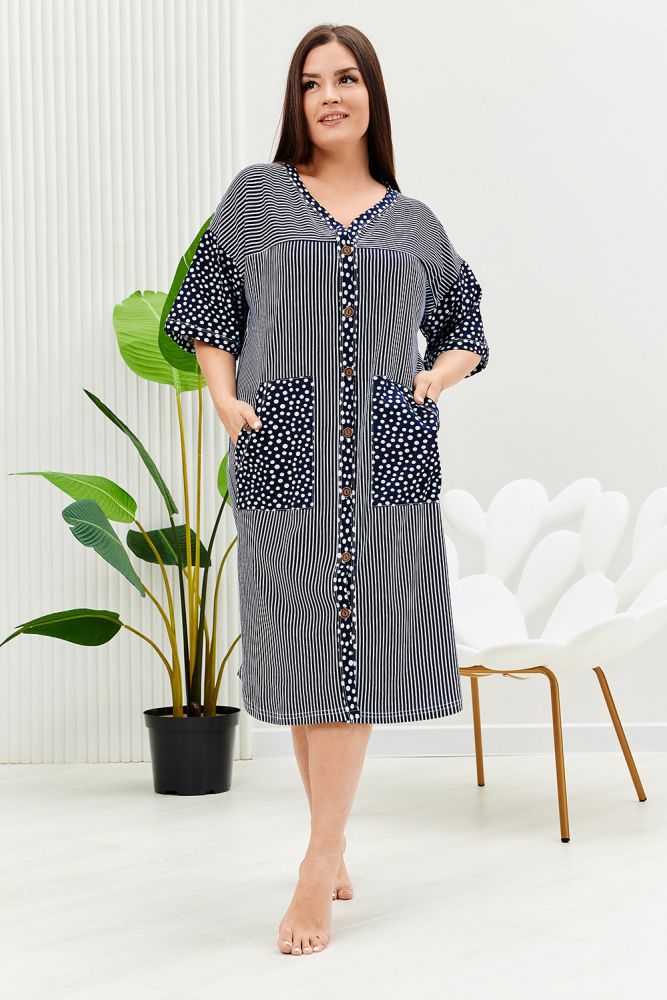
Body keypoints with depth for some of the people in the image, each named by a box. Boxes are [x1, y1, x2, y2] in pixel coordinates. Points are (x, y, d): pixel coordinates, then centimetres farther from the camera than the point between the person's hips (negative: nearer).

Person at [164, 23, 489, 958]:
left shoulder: (413, 222, 13)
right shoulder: (255, 196, 9)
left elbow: (465, 326, 22)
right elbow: (208, 309, 12)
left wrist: (437, 377, 2)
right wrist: (225, 398, -2)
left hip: (387, 453, 1)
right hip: (283, 447, 0)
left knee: (357, 640, -5)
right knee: (300, 643, 2)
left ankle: (319, 867, -3)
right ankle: (334, 847, 18)